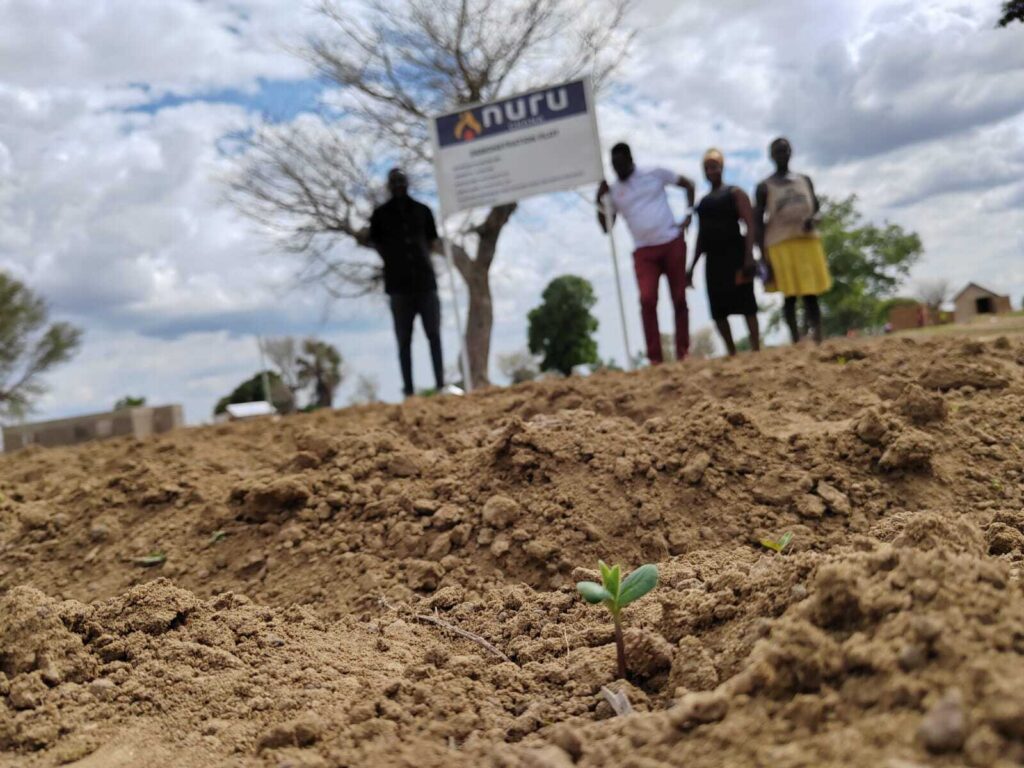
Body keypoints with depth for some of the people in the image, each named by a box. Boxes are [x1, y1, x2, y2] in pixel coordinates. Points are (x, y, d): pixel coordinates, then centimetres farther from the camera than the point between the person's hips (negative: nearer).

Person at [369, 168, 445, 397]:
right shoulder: (381, 214, 8)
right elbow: (377, 243, 11)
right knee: (404, 340, -1)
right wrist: (395, 262, 0)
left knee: (434, 335, -1)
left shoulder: (422, 210, 13)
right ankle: (408, 390, -2)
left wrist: (421, 259, 4)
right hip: (399, 284, -1)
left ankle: (441, 384, 1)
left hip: (425, 280, 2)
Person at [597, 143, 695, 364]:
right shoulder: (613, 191, 7)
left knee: (679, 299, 2)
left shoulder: (655, 174, 4)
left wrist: (689, 215, 1)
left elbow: (688, 185, 12)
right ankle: (654, 358, -13)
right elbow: (606, 227, 5)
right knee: (647, 300, -16)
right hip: (644, 251, 1)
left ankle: (683, 353, 9)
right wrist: (600, 200, -7)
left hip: (672, 243, 0)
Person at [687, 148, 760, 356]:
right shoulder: (703, 201, 17)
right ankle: (732, 353, 9)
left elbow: (750, 225, -8)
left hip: (734, 254, -6)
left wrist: (749, 256, -19)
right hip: (713, 258, 6)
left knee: (746, 304, -6)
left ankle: (756, 350, -6)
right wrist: (692, 266, 15)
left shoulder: (735, 193, 1)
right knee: (718, 309, 3)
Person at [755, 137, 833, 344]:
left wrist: (811, 216, -7)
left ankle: (818, 339, 4)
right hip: (781, 244, -3)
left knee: (811, 293, 2)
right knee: (790, 294, -4)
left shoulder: (804, 180, 13)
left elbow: (815, 203, 19)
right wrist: (762, 253, -9)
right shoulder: (765, 187, 2)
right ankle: (796, 342, -2)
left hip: (808, 240, 4)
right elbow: (758, 221, -1)